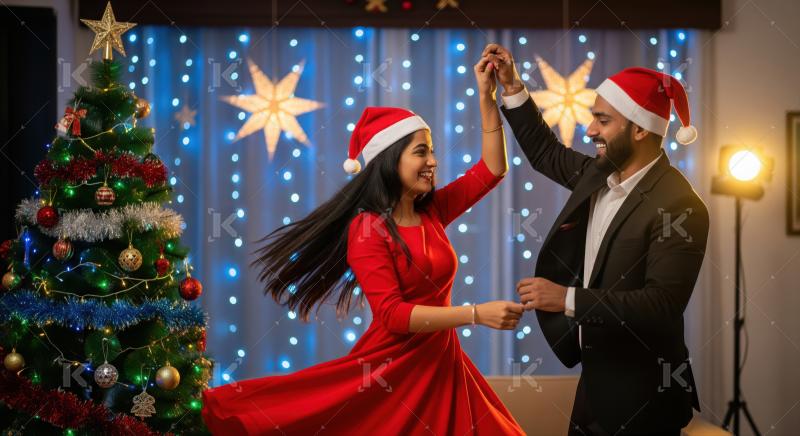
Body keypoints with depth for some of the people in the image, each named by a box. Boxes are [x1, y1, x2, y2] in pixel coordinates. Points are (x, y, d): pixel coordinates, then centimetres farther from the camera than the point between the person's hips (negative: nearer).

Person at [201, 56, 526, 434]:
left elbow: (492, 169, 13)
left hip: (439, 364, 7)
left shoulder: (431, 211, 7)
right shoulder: (367, 229, -11)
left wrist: (487, 98, 5)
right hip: (389, 367, -6)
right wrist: (476, 314, -26)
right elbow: (392, 314, -20)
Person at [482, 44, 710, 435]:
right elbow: (546, 154, 24)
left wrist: (569, 299, -29)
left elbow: (663, 304, -28)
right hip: (595, 377, 8)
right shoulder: (597, 175, 4)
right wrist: (512, 87, 16)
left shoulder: (680, 206, -21)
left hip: (641, 395, -8)